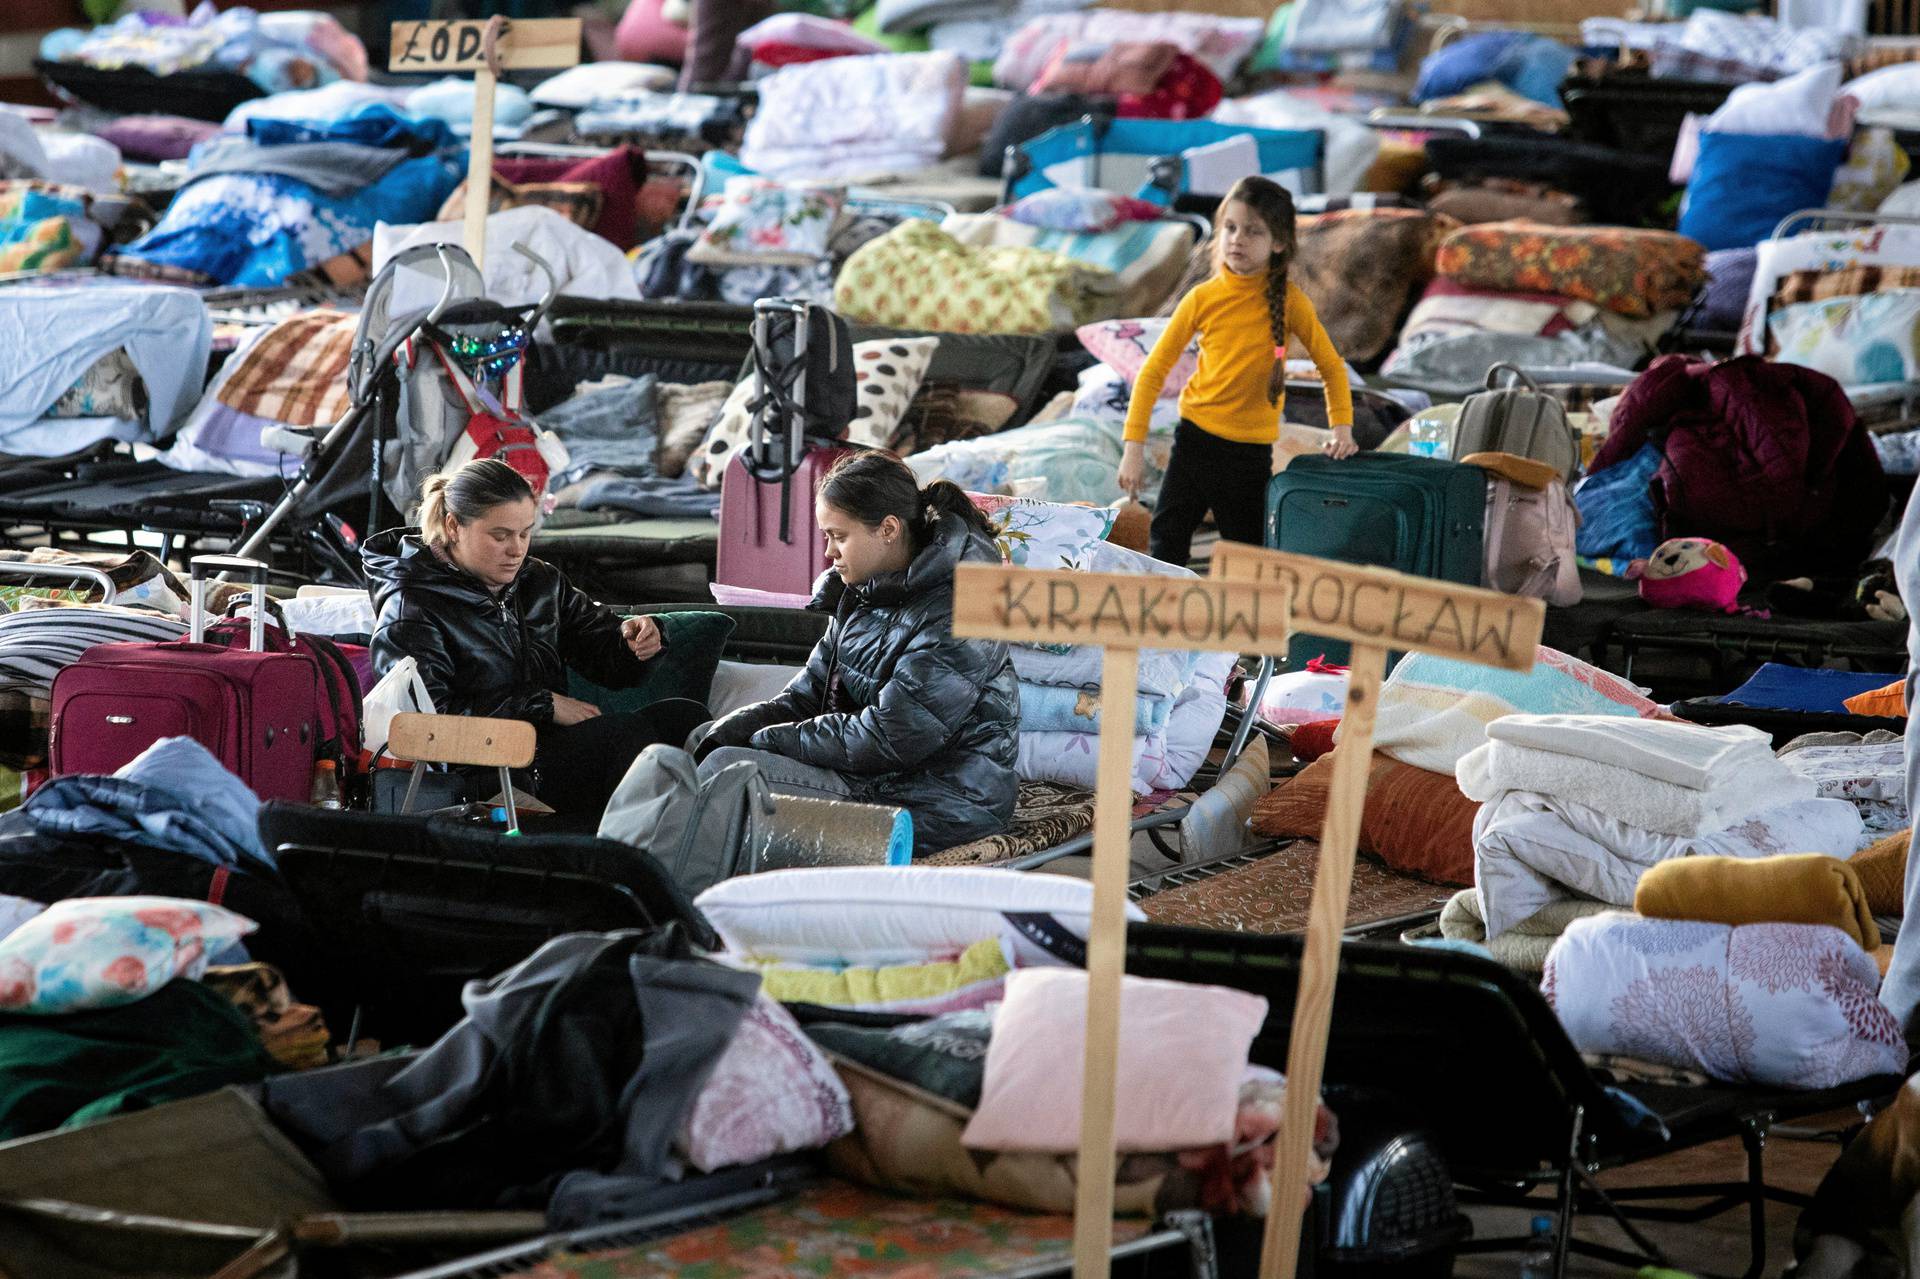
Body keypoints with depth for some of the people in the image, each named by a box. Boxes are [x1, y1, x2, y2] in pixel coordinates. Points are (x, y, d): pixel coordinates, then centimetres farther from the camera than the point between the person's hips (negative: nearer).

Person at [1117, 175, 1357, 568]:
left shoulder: (1288, 299, -6)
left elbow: (1331, 365, 4)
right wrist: (1134, 445, -6)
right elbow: (1154, 371, 0)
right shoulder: (1203, 298, -4)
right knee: (1165, 547, 0)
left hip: (1253, 449, -1)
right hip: (1195, 439, 1)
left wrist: (1342, 426, -8)